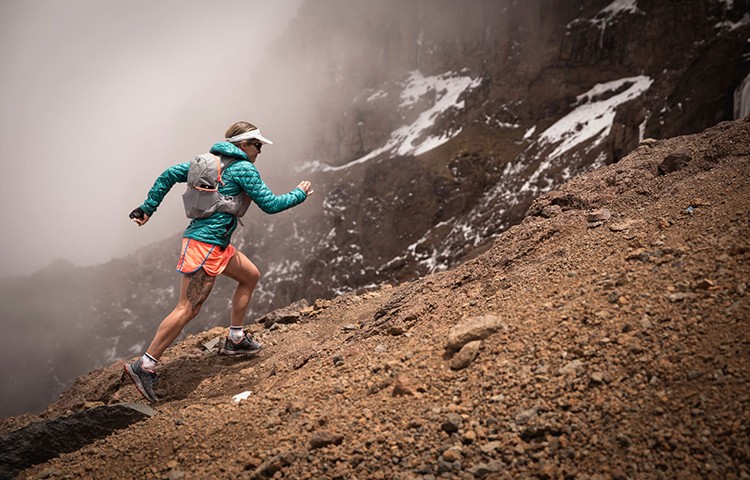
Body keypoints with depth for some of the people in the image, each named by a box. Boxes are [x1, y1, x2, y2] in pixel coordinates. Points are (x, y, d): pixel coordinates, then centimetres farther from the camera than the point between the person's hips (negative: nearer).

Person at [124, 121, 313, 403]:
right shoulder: (244, 169, -8)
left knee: (250, 276, 22)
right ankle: (145, 366, -11)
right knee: (188, 309, -11)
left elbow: (170, 175, 13)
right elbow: (270, 204, -6)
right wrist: (300, 194, 10)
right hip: (206, 244, -10)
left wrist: (148, 207, 15)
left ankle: (235, 339, 27)